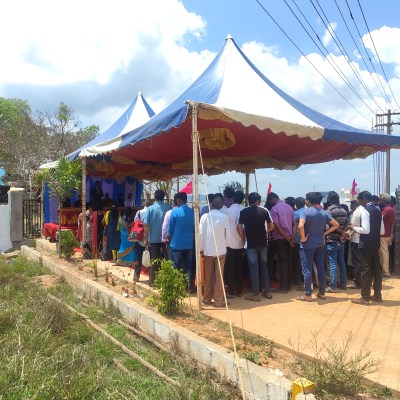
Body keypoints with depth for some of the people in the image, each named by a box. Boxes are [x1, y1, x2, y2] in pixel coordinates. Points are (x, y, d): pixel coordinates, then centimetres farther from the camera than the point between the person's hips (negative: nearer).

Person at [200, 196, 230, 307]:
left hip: (207, 250, 1)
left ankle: (207, 298, 22)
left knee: (208, 275, 12)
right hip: (221, 250, -1)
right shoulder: (224, 217, -7)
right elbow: (227, 234, -3)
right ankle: (218, 300, 11)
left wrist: (201, 248, 2)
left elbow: (201, 233, -7)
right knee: (219, 276, 7)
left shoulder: (205, 216, -7)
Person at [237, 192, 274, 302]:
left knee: (254, 268, 3)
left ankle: (255, 294, 8)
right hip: (263, 242, 2)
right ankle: (267, 291, 21)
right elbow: (271, 226, 2)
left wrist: (244, 239, 4)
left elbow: (239, 227, -8)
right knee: (264, 266, 14)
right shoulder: (264, 210, 0)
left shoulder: (243, 212, -3)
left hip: (250, 243, -2)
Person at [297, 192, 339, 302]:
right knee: (321, 268, 13)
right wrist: (324, 233, 6)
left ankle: (307, 295, 6)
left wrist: (303, 238, -15)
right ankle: (322, 293, 21)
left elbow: (300, 226, -29)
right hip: (320, 244, 6)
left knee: (307, 270, 0)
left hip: (308, 244, -6)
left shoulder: (306, 212, -14)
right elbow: (336, 224, 8)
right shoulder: (324, 212, 7)